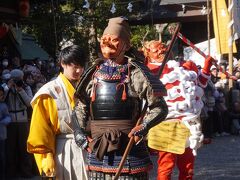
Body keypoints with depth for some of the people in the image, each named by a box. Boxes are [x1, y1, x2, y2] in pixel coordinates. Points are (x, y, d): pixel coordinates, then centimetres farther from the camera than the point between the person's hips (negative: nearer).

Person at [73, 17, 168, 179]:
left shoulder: (136, 73, -4)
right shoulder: (94, 73, 8)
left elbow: (160, 107, -1)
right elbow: (81, 107, 18)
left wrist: (144, 126, -16)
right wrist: (80, 132, 4)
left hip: (129, 150, -4)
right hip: (98, 151, 4)